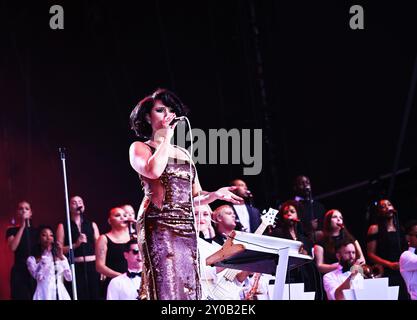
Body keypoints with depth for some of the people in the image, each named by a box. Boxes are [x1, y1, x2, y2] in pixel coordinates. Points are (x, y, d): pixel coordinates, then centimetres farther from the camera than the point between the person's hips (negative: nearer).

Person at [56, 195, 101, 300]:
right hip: (75, 267, -2)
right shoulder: (63, 226, 6)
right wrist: (76, 245, -14)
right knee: (79, 296, -8)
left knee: (95, 296, -3)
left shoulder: (92, 225, 14)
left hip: (93, 266, 2)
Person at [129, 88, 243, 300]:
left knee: (189, 289, -2)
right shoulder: (139, 148, 7)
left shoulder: (183, 153, 25)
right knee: (167, 290, -18)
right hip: (159, 227, -6)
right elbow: (154, 171, -16)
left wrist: (216, 195, 3)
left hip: (187, 230, 6)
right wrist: (166, 138, -3)